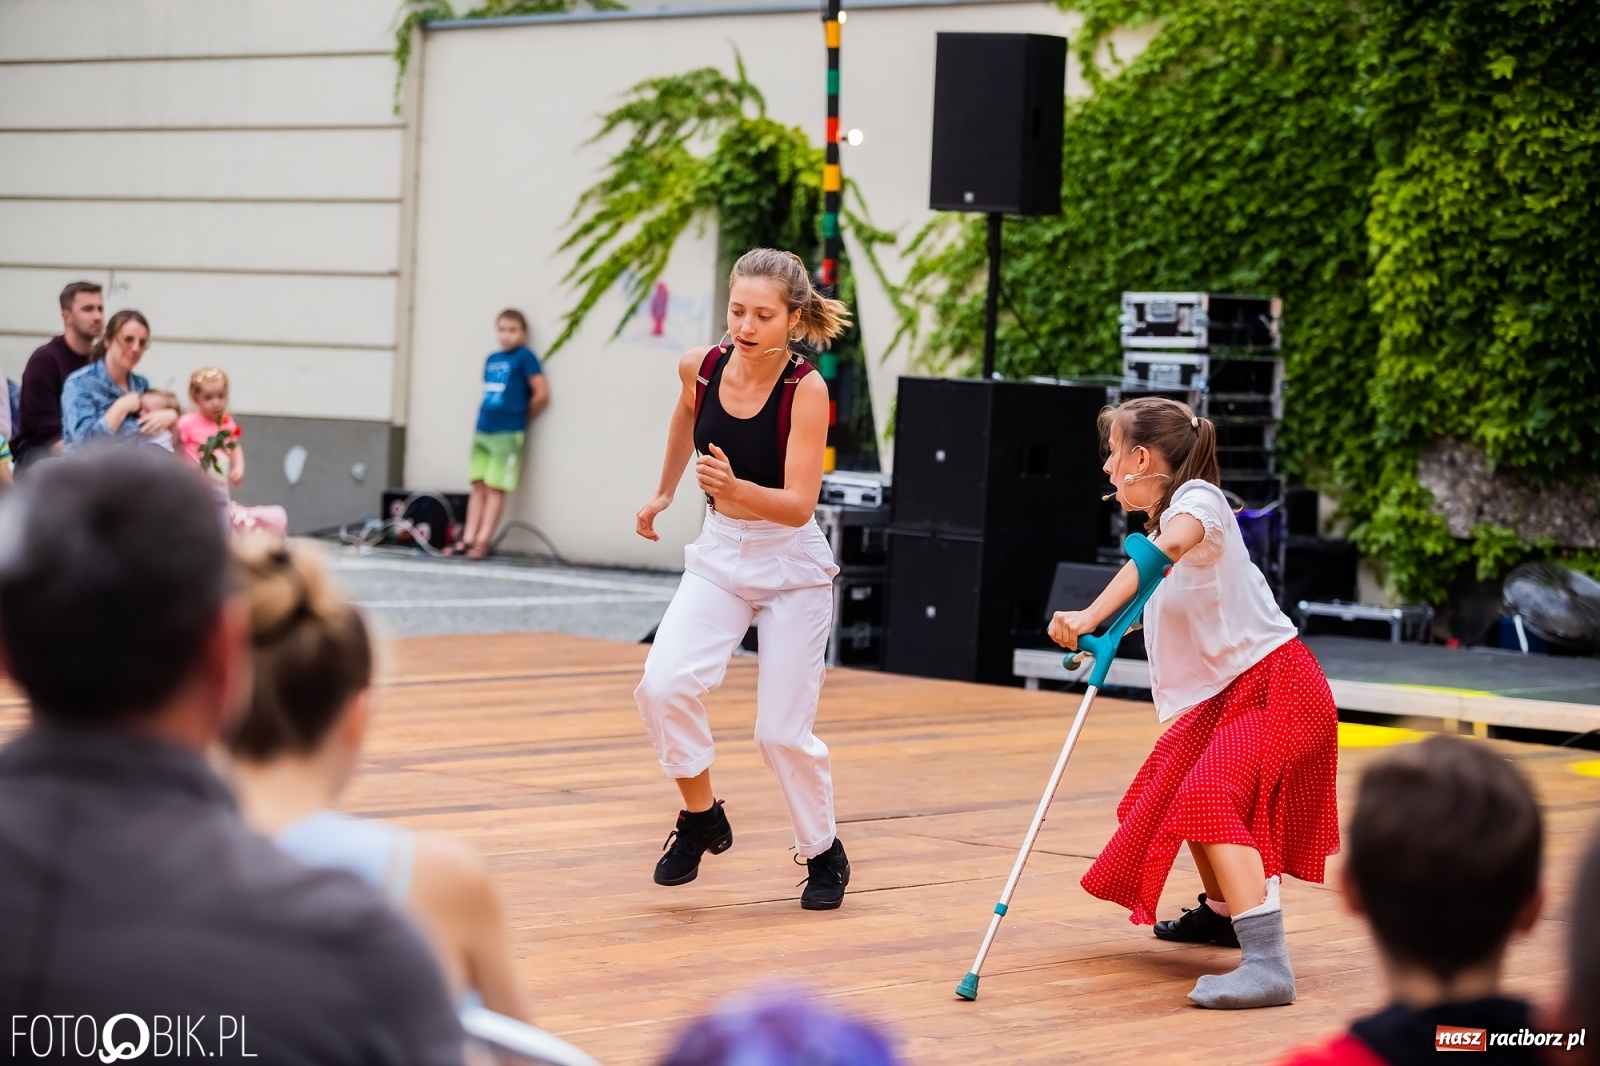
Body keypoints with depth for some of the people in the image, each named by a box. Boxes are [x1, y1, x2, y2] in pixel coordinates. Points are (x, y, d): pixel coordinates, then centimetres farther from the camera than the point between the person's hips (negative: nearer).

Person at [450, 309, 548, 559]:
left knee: (495, 489, -4)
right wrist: (484, 415, 8)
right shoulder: (491, 359, 13)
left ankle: (482, 542, -4)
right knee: (478, 487, 6)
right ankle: (468, 539, 8)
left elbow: (542, 394, -9)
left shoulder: (525, 357, -6)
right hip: (482, 430, 6)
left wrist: (522, 417, 3)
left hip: (507, 434, -6)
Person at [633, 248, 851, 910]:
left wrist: (735, 489, -44)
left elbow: (799, 506, -27)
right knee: (664, 685, -20)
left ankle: (824, 853, 23)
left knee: (782, 732, -3)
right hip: (719, 557, 4)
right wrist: (664, 493, 26)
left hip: (791, 567, -4)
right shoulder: (701, 368, -9)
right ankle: (702, 820, 3)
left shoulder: (806, 390, -22)